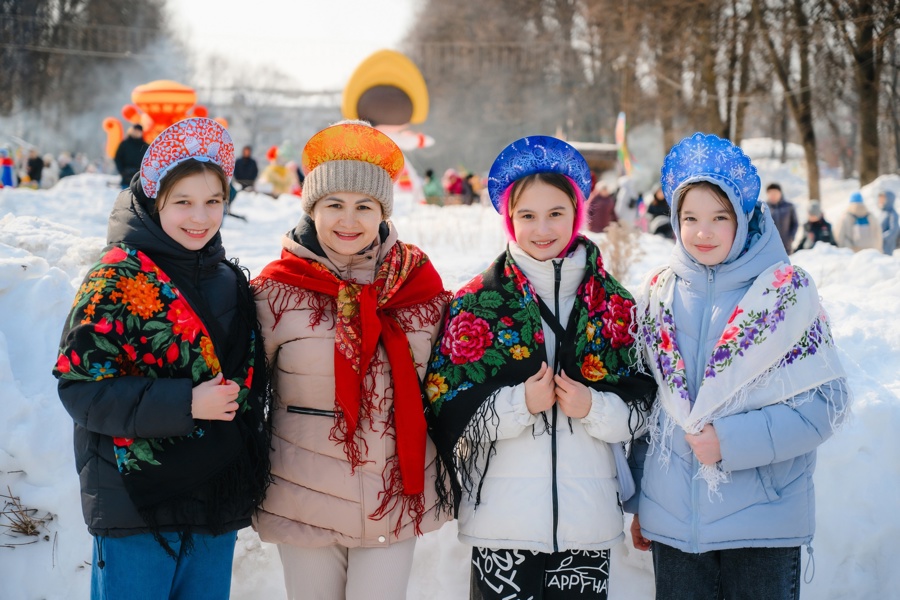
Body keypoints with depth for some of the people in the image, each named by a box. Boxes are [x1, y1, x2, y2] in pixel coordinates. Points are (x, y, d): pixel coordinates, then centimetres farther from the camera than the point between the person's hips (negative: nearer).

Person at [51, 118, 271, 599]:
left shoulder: (232, 283, 11)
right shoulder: (118, 280, -10)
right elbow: (80, 386, -16)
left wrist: (252, 479, 14)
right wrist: (184, 405, -23)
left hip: (217, 507, 6)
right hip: (136, 507, -6)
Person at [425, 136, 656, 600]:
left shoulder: (613, 304, 8)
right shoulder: (477, 302, 2)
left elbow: (642, 408, 8)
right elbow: (447, 409, -3)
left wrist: (593, 408, -12)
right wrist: (521, 404, -16)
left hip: (590, 521, 2)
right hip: (502, 521, -2)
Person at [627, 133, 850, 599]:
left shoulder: (787, 292, -5)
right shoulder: (658, 294, 6)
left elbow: (824, 403, -8)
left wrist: (732, 441, -16)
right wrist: (637, 500, 12)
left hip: (763, 520, -3)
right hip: (672, 519, 3)